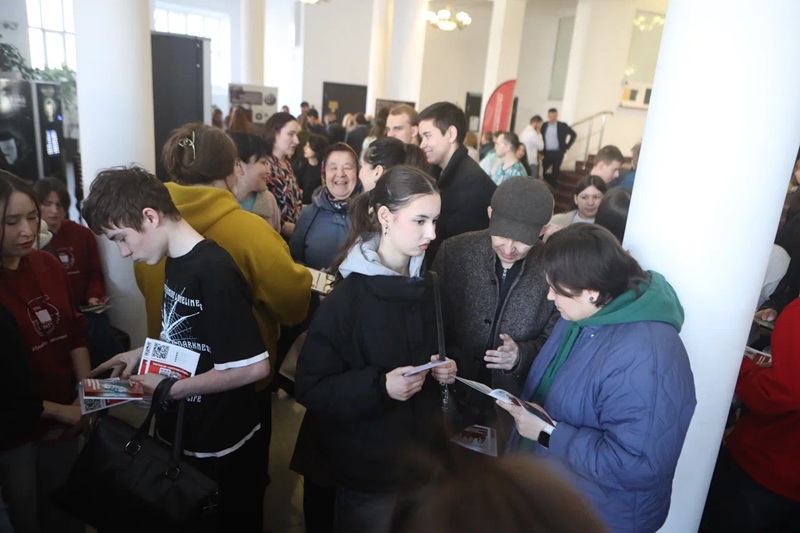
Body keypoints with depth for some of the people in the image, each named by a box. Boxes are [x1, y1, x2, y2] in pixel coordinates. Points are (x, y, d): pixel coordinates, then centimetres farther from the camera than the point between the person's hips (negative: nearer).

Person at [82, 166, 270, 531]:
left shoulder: (214, 271, -27)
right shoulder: (176, 260, 2)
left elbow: (254, 366, -27)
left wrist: (172, 388, -20)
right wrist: (143, 353, 1)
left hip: (219, 446, -9)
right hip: (178, 433, 9)